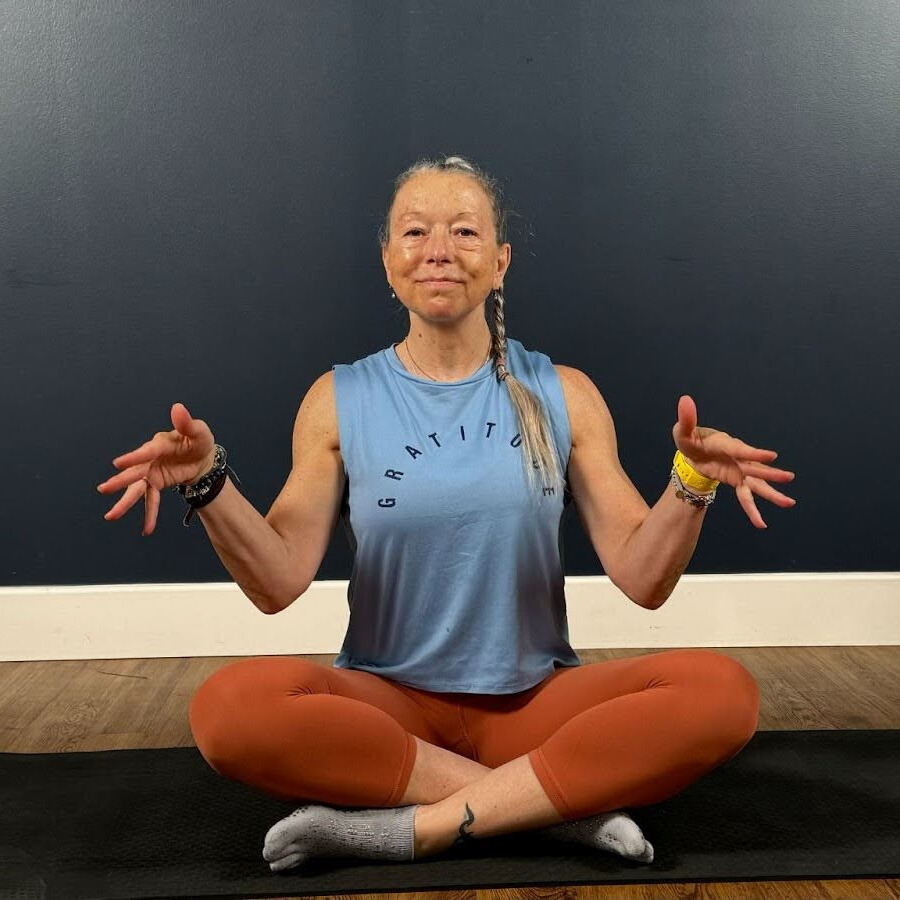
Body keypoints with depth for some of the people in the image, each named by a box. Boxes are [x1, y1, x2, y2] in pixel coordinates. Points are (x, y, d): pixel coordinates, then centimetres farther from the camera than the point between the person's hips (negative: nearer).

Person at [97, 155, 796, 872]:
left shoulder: (562, 395, 2)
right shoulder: (341, 401, 2)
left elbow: (643, 580, -2)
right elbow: (280, 583, -5)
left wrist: (691, 482, -20)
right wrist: (209, 483, -21)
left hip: (536, 698, 1)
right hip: (387, 699, 0)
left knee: (723, 692, -24)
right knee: (231, 707, -30)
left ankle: (417, 826, -22)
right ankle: (564, 802, -21)